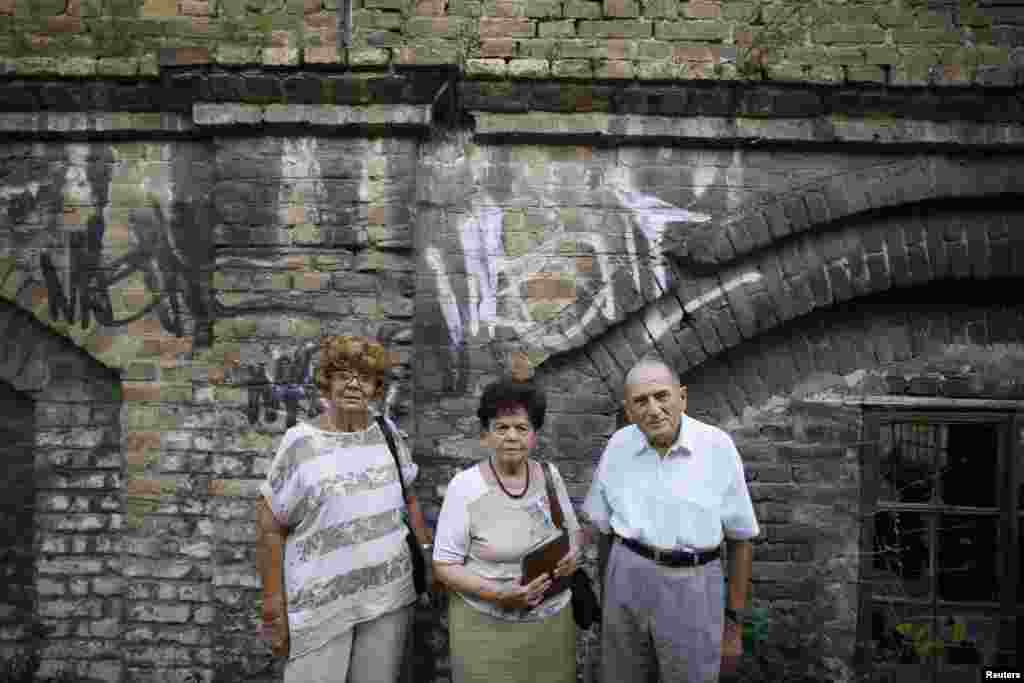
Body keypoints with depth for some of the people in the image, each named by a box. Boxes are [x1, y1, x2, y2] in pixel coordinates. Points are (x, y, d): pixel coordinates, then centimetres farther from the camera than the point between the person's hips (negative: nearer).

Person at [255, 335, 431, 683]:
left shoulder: (387, 433, 3)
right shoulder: (301, 442, -9)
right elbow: (270, 528, -6)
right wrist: (274, 607, -7)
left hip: (389, 597, 4)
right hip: (322, 604, -3)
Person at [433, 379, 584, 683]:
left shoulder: (550, 475, -1)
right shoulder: (464, 486, -13)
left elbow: (574, 530, 12)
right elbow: (445, 566, -11)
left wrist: (573, 550, -10)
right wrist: (498, 594, -23)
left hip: (554, 619, 4)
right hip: (487, 626, -4)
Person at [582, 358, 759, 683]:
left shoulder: (718, 446, -11)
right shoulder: (618, 446, -4)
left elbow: (740, 538, -3)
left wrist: (734, 622, -2)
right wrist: (606, 594, 14)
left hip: (693, 589, -2)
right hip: (628, 581, 3)